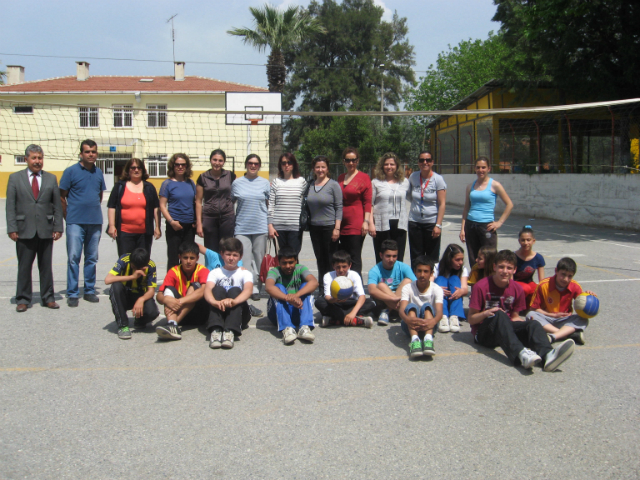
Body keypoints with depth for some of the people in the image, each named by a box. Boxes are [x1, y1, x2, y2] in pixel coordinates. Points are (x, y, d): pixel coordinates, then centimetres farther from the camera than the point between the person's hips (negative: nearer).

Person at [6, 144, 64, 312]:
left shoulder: (51, 178, 10)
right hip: (24, 231, -1)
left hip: (46, 231, 1)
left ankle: (48, 298, 17)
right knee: (24, 267, 3)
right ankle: (23, 299, 13)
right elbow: (10, 206, 2)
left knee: (46, 266, 7)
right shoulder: (15, 178, 5)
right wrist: (12, 229, -6)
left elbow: (57, 205, 8)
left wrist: (58, 227, 1)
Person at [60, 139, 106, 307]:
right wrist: (68, 216, 1)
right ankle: (72, 294, 3)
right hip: (76, 222, -4)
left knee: (92, 258, 9)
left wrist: (95, 212, 13)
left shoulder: (98, 172, 10)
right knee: (73, 258, -3)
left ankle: (90, 291, 18)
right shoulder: (71, 171, -2)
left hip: (95, 222, 4)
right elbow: (62, 197, 1)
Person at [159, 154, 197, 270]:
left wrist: (197, 220, 4)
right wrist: (171, 221, -17)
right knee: (173, 257, -1)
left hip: (190, 225, 4)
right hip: (175, 225, -4)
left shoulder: (191, 183, 10)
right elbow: (162, 205, -5)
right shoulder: (167, 183, -2)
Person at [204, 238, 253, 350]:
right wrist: (214, 302, -35)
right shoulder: (215, 272, 13)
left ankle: (230, 331, -47)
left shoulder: (245, 273, 11)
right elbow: (207, 289, -9)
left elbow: (248, 290, -13)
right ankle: (216, 330, -45)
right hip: (219, 312, 1)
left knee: (235, 290, -27)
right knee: (218, 289, -25)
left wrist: (234, 301, -37)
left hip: (237, 314, -1)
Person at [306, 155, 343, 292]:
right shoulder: (310, 185, 10)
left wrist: (337, 228, -13)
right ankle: (321, 289, 19)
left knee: (330, 260, -1)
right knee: (320, 259, 11)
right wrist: (307, 224, 11)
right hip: (314, 227, 5)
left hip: (329, 227, -5)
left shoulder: (333, 185, -5)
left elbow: (339, 207, -7)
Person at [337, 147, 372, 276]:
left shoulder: (363, 177, -2)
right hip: (342, 223, 6)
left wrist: (366, 221, -13)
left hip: (356, 224, -6)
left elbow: (367, 202, -6)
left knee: (355, 259, -5)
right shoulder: (340, 178, 14)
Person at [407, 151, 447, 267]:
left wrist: (438, 225, -14)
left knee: (432, 258, 2)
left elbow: (442, 204, -9)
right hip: (414, 222, 3)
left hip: (432, 222, -3)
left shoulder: (438, 179, -6)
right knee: (416, 258, 6)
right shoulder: (413, 177, 4)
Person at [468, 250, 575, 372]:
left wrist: (528, 323, -9)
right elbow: (471, 319, -6)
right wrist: (486, 313, -26)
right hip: (483, 333, -4)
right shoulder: (481, 287, -9)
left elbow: (514, 317, 12)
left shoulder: (517, 289, 5)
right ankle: (521, 354, -58)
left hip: (506, 328, 5)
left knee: (533, 324, -21)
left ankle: (547, 355, -54)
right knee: (499, 314, -33)